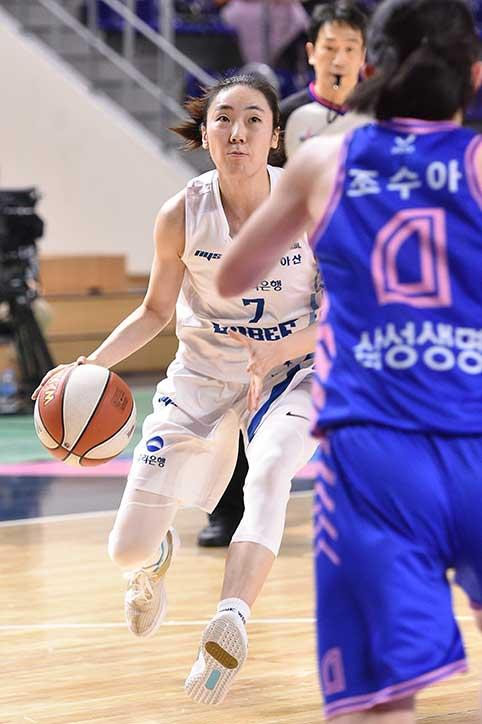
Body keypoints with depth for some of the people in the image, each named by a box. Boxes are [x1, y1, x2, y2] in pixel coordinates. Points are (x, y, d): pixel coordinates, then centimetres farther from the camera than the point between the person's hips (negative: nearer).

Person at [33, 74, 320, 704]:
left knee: (270, 472, -38)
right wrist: (93, 364, -13)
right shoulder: (181, 216, -13)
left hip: (290, 372, -2)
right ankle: (158, 556, 40)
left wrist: (277, 351, -30)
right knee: (127, 552, 1)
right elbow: (155, 312, 2)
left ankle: (230, 622, -51)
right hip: (202, 375, 2)